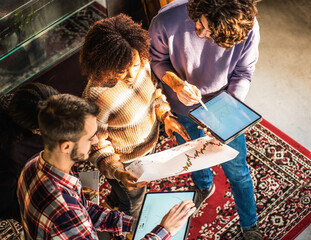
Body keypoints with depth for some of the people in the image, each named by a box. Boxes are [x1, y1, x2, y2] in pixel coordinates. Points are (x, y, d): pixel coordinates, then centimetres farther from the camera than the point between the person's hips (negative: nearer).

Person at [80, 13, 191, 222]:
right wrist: (117, 172, -41)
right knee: (134, 208, 24)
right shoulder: (97, 97, -41)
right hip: (125, 162, -6)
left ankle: (114, 201, 71)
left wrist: (166, 115, -14)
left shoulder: (142, 63, -23)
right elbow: (97, 144, -26)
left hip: (150, 142, 6)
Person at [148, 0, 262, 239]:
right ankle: (204, 186, 69)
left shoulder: (248, 27, -33)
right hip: (184, 106, 1)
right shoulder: (167, 21, -34)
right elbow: (157, 59, -12)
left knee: (237, 169, 17)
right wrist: (175, 83, -32)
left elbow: (243, 74, -14)